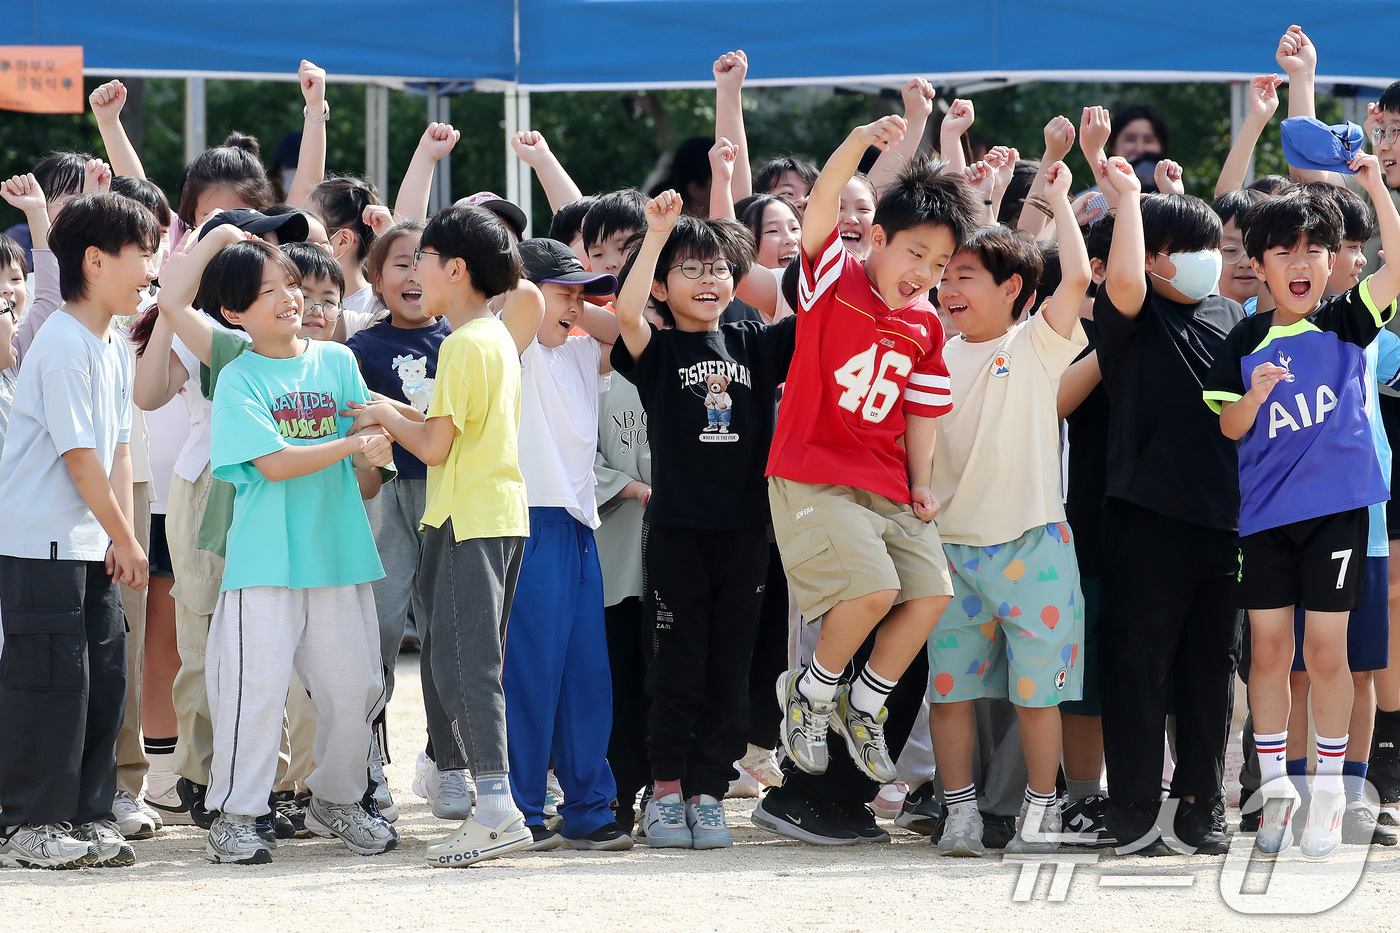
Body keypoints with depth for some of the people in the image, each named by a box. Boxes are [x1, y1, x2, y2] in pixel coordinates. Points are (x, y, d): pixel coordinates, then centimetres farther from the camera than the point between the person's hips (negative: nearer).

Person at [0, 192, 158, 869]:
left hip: (93, 547, 9)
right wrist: (127, 540, -10)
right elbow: (79, 457, -17)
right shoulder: (63, 345, -17)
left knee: (104, 678, 8)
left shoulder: (113, 349, 12)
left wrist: (123, 539, 3)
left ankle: (87, 817, 15)